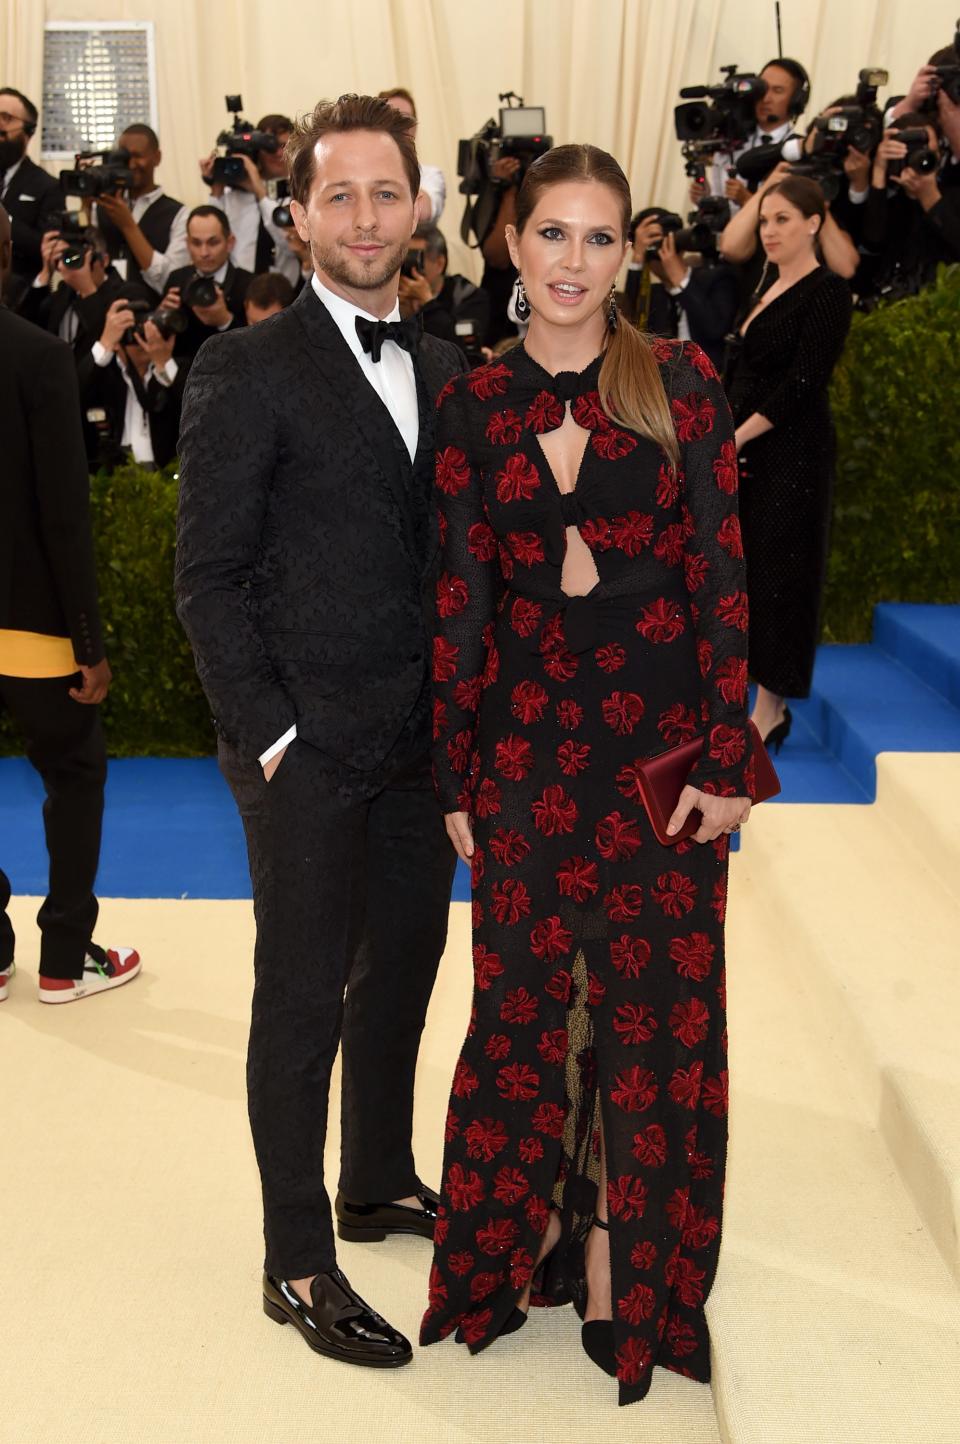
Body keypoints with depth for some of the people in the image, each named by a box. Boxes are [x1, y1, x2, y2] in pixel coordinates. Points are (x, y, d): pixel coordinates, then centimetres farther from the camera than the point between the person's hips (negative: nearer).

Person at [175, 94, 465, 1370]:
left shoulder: (443, 368, 10)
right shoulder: (248, 368, -8)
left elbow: (450, 554, 13)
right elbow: (209, 577, -9)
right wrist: (269, 735, -13)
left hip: (422, 740, 6)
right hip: (309, 750, -6)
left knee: (403, 968, 17)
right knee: (303, 1000, 4)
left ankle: (379, 1182, 39)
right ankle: (298, 1266, 20)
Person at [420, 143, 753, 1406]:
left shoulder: (681, 383, -2)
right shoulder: (475, 404, 3)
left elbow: (721, 573, -4)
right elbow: (460, 596, 3)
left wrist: (728, 757, -8)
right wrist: (454, 773, 3)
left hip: (660, 739, -1)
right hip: (527, 738, 2)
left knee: (651, 1003, 8)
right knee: (529, 994, 12)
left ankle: (629, 1260, 26)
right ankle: (535, 1229, 33)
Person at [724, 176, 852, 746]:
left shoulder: (828, 291, -9)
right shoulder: (766, 292, 15)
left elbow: (804, 383, -17)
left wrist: (737, 437, -17)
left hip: (791, 453, -8)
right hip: (744, 453, 8)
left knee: (779, 571, -2)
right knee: (747, 570, 9)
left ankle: (770, 709, 6)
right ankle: (766, 698, 18)